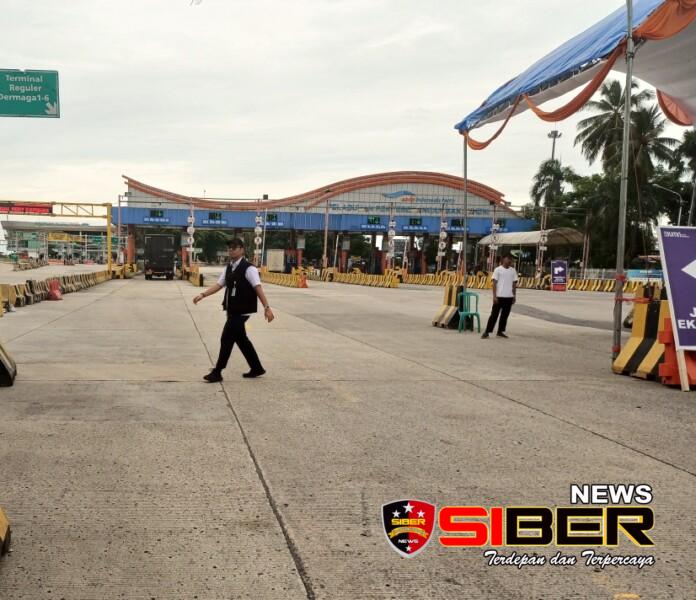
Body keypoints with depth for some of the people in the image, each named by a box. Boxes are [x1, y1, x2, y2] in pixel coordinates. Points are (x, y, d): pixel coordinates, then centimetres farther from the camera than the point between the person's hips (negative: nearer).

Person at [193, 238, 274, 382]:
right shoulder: (229, 268, 11)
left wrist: (266, 307, -25)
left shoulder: (248, 268, -14)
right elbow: (219, 285, 13)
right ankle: (257, 368, 28)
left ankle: (217, 372, 3)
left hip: (241, 311, -8)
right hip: (232, 310, 9)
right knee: (241, 339, 15)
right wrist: (203, 295, 2)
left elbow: (258, 288, -19)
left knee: (226, 339, -6)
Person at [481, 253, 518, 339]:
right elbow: (494, 283, -5)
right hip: (499, 296, -4)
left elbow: (514, 284, 13)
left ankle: (500, 331, 19)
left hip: (509, 297, 4)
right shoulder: (498, 270, -4)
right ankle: (487, 332, 0)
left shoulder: (513, 270, 8)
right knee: (494, 314, -3)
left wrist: (514, 296, 8)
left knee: (505, 315, 9)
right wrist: (494, 296, -11)